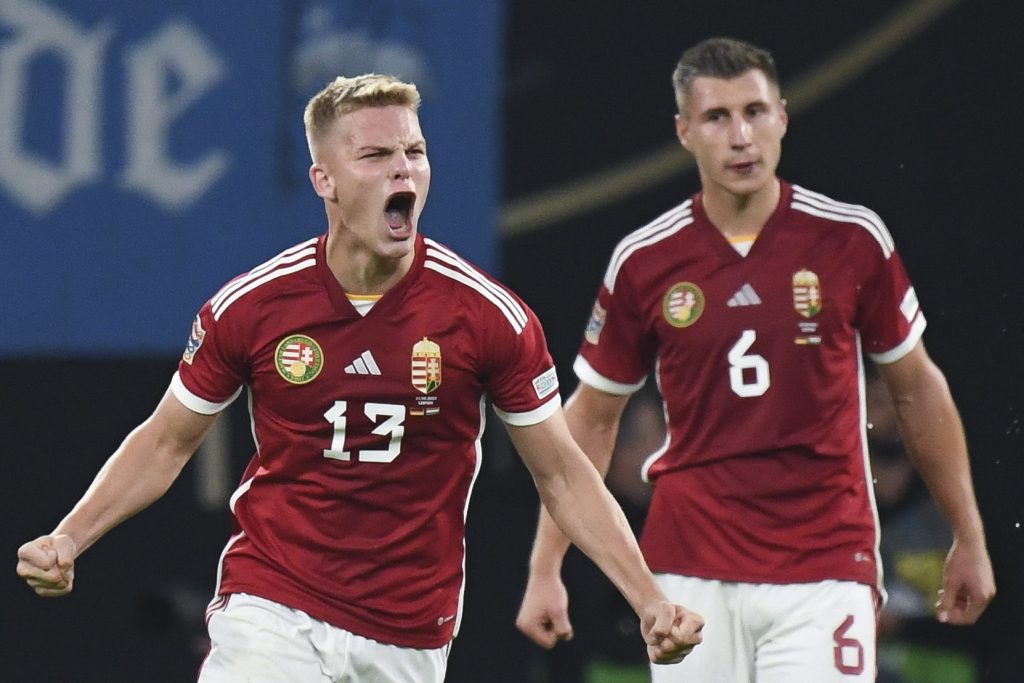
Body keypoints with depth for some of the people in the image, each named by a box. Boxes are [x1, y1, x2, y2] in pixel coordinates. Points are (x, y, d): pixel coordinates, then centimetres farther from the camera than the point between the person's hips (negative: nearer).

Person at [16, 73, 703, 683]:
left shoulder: (490, 316, -7)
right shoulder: (249, 305, -5)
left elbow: (563, 473, 2)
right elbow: (165, 442, 9)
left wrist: (651, 600, -7)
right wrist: (66, 541, -4)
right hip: (272, 608, -1)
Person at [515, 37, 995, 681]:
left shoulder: (853, 239, -2)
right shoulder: (643, 262, 1)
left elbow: (917, 387, 10)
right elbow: (591, 417, 11)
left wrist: (969, 537, 11)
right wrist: (545, 567, 6)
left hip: (825, 573, -1)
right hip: (692, 574, 1)